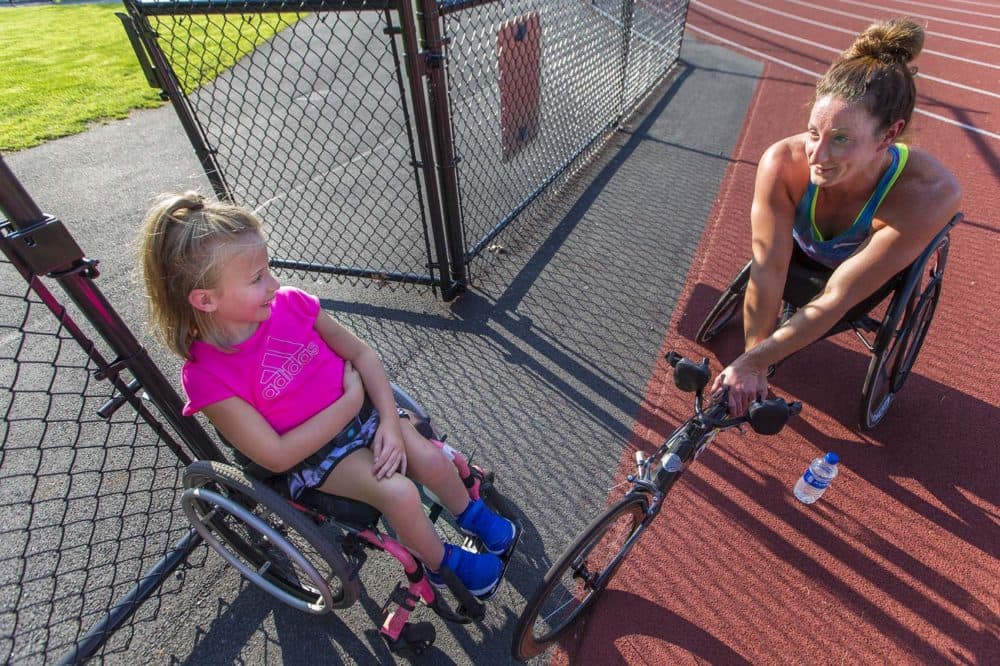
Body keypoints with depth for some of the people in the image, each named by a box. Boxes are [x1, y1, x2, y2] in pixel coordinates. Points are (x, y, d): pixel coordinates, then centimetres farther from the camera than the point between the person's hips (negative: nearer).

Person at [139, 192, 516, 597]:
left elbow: (361, 354, -6)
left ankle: (472, 515, 25)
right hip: (309, 455, -3)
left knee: (430, 459, -10)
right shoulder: (207, 378, -24)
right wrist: (351, 401, -21)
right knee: (398, 492, -20)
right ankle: (445, 563, 13)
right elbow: (277, 456, -22)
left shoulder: (290, 303, -14)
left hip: (362, 411, 4)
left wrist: (389, 422, -16)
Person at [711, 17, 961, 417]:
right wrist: (754, 361, -33)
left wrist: (752, 362, -44)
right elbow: (767, 273, -34)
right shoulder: (783, 163, -38)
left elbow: (837, 298, -39)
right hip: (801, 250, 2)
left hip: (882, 261, -1)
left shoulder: (929, 194, -40)